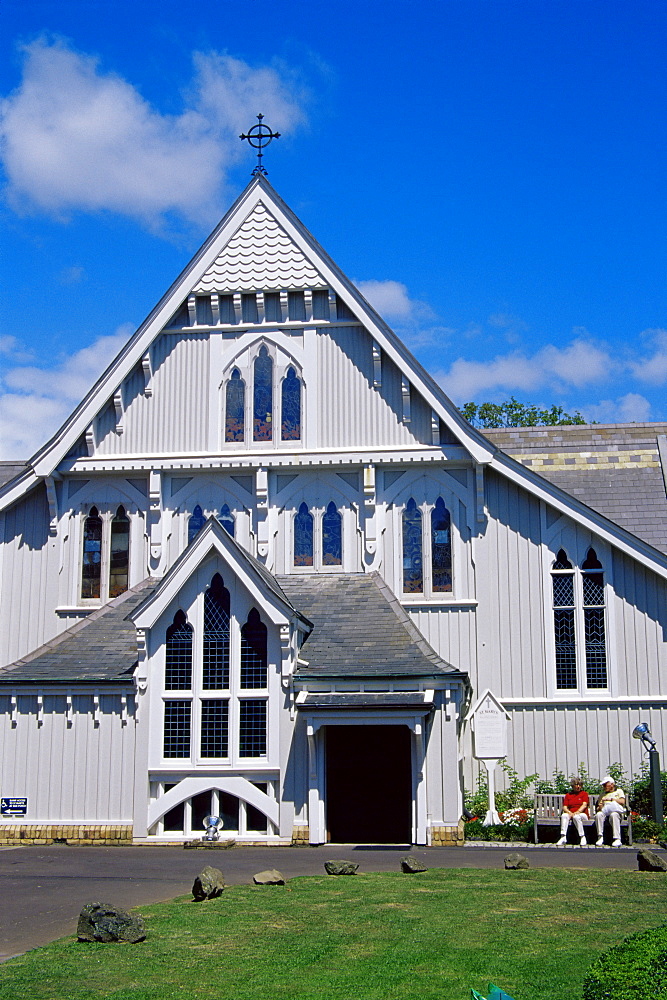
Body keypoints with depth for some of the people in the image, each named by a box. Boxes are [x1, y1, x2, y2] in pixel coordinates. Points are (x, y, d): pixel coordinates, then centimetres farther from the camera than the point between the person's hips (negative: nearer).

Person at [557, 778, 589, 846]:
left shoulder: (584, 793, 12)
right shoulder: (568, 795, 18)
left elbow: (584, 805, -4)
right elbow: (564, 807, 8)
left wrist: (577, 812, -21)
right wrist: (569, 812, -15)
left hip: (582, 814, -2)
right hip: (571, 814, 2)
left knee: (576, 817, -37)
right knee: (564, 815, -31)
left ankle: (582, 837, -30)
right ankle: (563, 837, -39)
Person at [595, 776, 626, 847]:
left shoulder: (619, 791, 23)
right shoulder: (603, 794, 32)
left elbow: (622, 802, 4)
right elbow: (598, 808, 22)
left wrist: (611, 799, -1)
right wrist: (600, 807, -2)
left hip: (616, 811, -3)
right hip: (604, 811, 3)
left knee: (614, 815, -40)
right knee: (598, 815, -33)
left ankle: (617, 839, -42)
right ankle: (600, 838, -34)